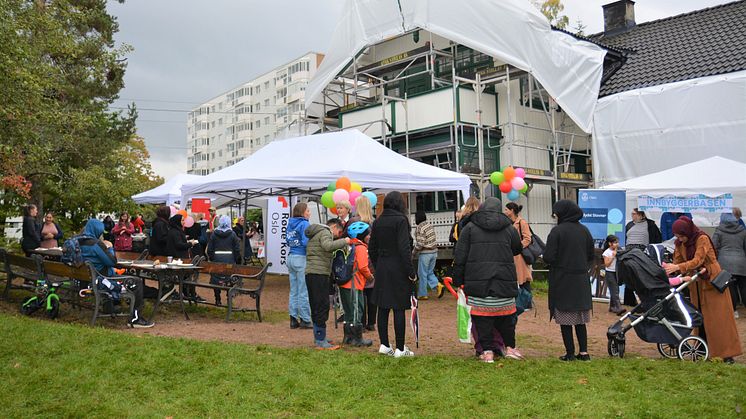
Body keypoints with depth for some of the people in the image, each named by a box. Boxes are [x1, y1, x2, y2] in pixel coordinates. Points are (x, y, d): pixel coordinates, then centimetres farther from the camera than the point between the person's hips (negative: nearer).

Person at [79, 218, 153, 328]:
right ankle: (136, 319, -6)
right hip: (100, 281, -10)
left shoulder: (78, 241, 6)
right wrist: (110, 248, -2)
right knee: (137, 282, -5)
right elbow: (112, 261, -18)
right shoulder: (96, 244, -21)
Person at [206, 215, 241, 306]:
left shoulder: (213, 234, 1)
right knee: (230, 280, 7)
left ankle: (217, 300, 12)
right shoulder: (232, 234, -2)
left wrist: (211, 259, 15)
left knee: (216, 280, 9)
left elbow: (209, 249, 3)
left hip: (217, 259, 1)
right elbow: (237, 250, -1)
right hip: (229, 260, -1)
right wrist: (237, 261, 8)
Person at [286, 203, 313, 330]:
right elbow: (306, 242, -19)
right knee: (304, 292, -1)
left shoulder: (290, 224, 12)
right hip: (302, 258, -8)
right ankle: (305, 320, 5)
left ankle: (293, 319, 16)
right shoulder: (304, 224, -11)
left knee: (294, 291, 11)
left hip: (291, 257, 8)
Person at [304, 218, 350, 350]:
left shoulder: (315, 233, 26)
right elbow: (328, 245, -26)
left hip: (310, 273, 10)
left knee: (316, 307, 15)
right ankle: (321, 341, -6)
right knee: (322, 306, -8)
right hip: (319, 274, -10)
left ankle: (318, 336, 24)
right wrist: (344, 241, -17)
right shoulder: (325, 232, -6)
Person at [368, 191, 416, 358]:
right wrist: (411, 272, -13)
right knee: (399, 309, 0)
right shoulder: (400, 220, -11)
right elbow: (404, 248, -17)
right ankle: (400, 348, 5)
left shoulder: (377, 222, 7)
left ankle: (384, 345, 17)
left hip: (381, 269, 6)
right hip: (398, 270, -6)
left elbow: (371, 248, 11)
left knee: (383, 308, 10)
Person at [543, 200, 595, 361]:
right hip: (581, 280, 5)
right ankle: (583, 352, 14)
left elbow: (548, 257, -16)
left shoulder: (557, 231, -14)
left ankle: (570, 353, 8)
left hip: (562, 281, -5)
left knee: (565, 319, 4)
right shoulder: (584, 230, 4)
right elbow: (591, 256, 11)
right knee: (580, 318, 14)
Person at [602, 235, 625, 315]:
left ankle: (612, 306, 20)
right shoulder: (607, 252, -8)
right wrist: (613, 256, -17)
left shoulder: (618, 251, 9)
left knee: (615, 291, 9)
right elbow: (606, 264, -14)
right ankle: (618, 308, -17)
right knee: (614, 291, -11)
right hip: (610, 273, -6)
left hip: (617, 272, 6)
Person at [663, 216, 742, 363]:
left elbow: (697, 260, -27)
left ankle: (727, 353, 2)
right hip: (696, 283, 6)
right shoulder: (680, 243, 1)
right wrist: (669, 268, -22)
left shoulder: (702, 239, -18)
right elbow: (677, 261, -2)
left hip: (712, 280, -6)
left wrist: (678, 267, -38)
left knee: (719, 317, -2)